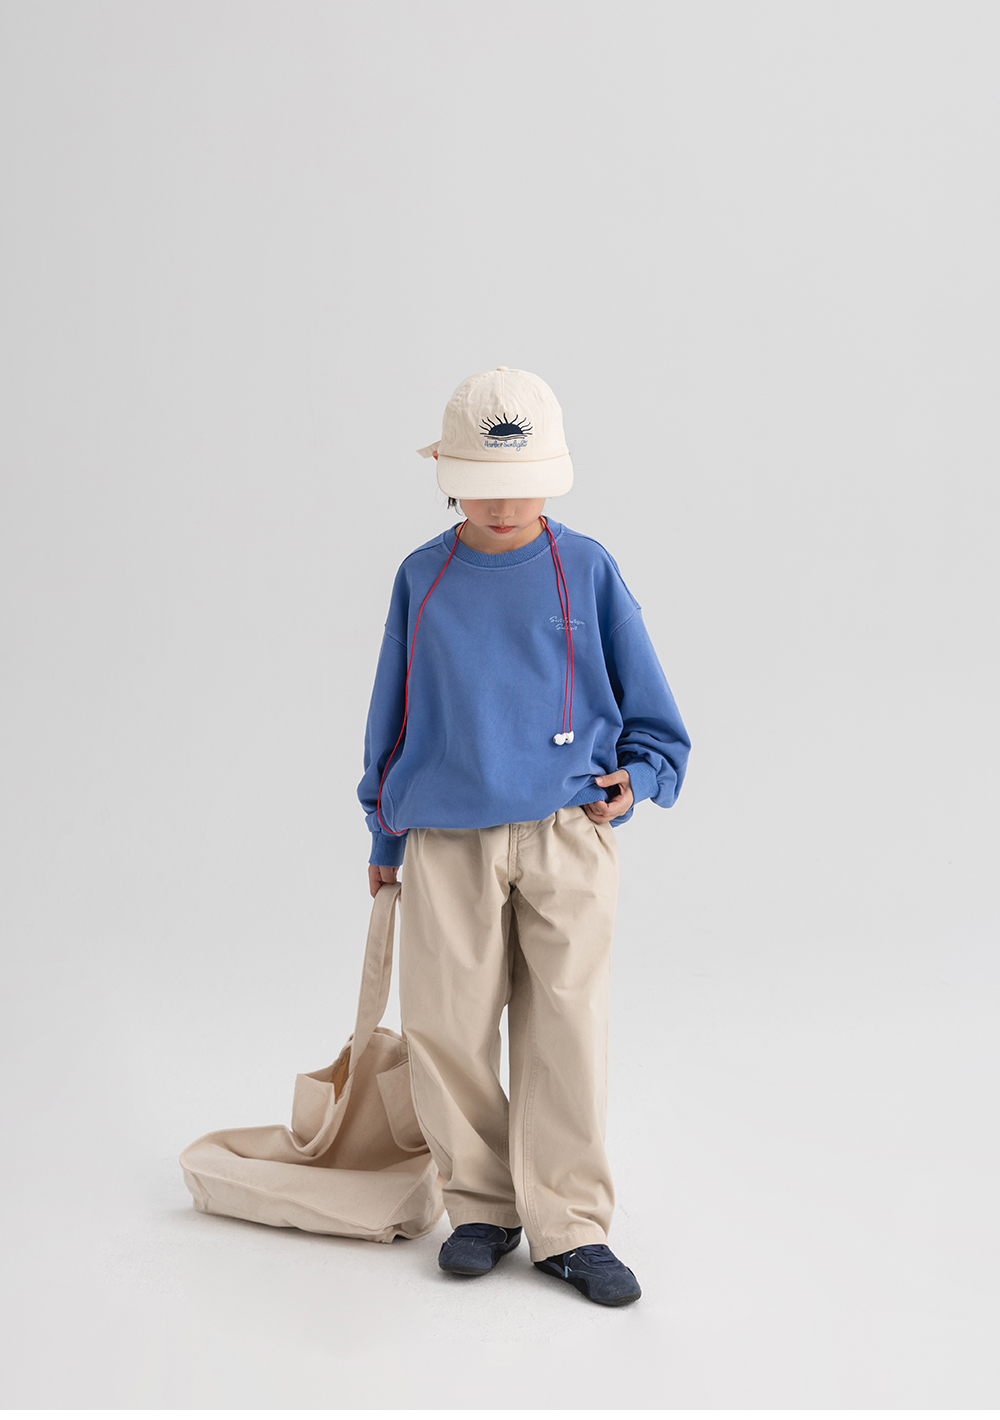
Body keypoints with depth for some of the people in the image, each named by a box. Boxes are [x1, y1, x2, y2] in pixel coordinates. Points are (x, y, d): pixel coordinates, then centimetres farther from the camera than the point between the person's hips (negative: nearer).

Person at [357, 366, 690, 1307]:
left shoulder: (586, 570, 1)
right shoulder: (420, 579, 5)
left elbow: (647, 706, 9)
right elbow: (393, 715, 14)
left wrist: (636, 775, -8)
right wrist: (385, 835, 18)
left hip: (567, 838, -1)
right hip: (448, 842, 2)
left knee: (568, 1031, 1)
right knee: (448, 1029, 5)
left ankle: (570, 1227, 15)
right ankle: (481, 1206, 24)